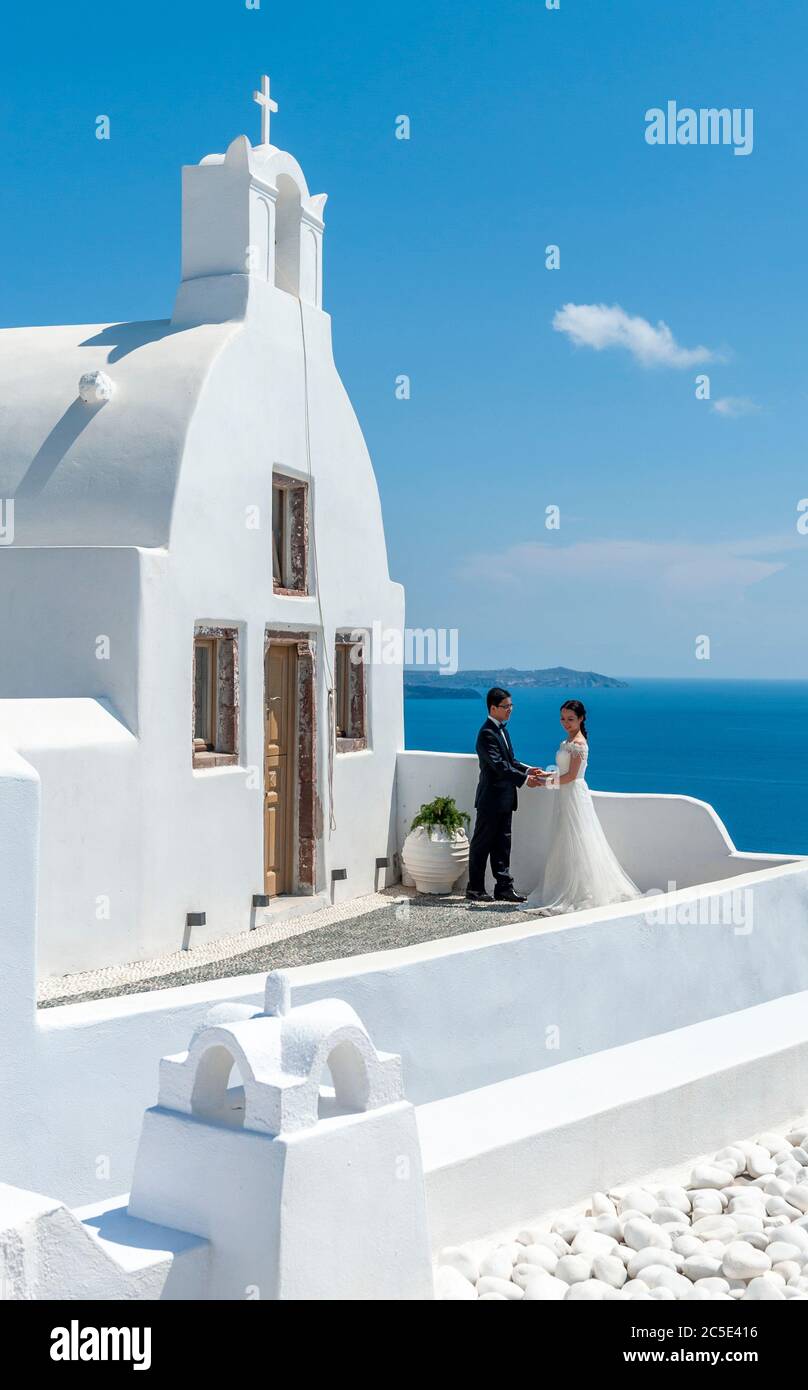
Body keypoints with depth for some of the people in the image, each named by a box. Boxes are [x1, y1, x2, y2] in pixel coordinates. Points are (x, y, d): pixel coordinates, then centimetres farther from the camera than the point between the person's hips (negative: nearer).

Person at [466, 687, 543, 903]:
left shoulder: (501, 730, 13)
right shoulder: (487, 734, -17)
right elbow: (499, 766, -25)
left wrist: (528, 769, 2)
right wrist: (524, 779, -26)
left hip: (504, 800, 9)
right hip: (491, 799, -9)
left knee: (502, 844, 11)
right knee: (482, 844, 1)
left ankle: (504, 887, 15)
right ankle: (475, 889, 9)